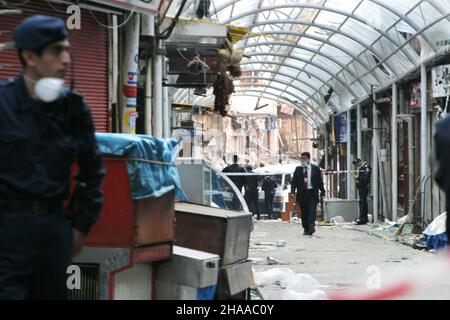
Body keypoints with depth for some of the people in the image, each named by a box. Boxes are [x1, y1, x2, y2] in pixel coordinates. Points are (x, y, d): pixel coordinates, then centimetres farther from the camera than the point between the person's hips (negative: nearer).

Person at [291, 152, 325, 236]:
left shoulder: (315, 169, 4)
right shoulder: (298, 169, 9)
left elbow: (320, 181, 5)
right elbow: (294, 181, 5)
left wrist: (322, 192, 2)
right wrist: (293, 191, -9)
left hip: (312, 193, -2)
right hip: (302, 193, 2)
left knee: (312, 211, -13)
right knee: (304, 212, 7)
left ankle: (311, 227, -18)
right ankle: (306, 229, 14)